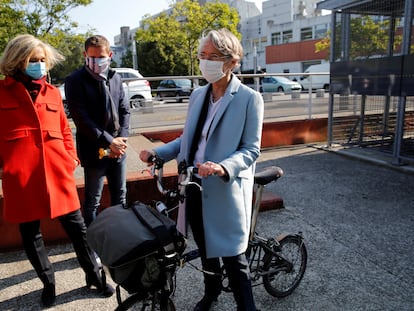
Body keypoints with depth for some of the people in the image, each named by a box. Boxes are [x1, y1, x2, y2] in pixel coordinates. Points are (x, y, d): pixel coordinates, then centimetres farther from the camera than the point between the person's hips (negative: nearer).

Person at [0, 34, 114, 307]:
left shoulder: (52, 92, 9)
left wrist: (71, 159, 5)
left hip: (58, 173, 2)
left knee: (77, 228, 9)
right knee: (30, 235, 12)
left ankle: (94, 275, 28)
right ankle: (48, 283, 34)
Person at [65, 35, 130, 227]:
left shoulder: (115, 78, 8)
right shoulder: (75, 81, -7)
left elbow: (124, 110, 8)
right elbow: (81, 119, -14)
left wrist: (122, 139, -6)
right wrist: (109, 141, -17)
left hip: (118, 149, 5)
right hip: (94, 151, -5)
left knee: (120, 196, 17)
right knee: (93, 201, 9)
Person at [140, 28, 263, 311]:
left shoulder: (250, 98, -10)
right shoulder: (198, 95, 7)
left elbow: (251, 150, -12)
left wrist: (223, 167, -30)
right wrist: (158, 152, -1)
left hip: (227, 190, -6)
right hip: (196, 186, 6)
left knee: (232, 256, 2)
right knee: (206, 248, 22)